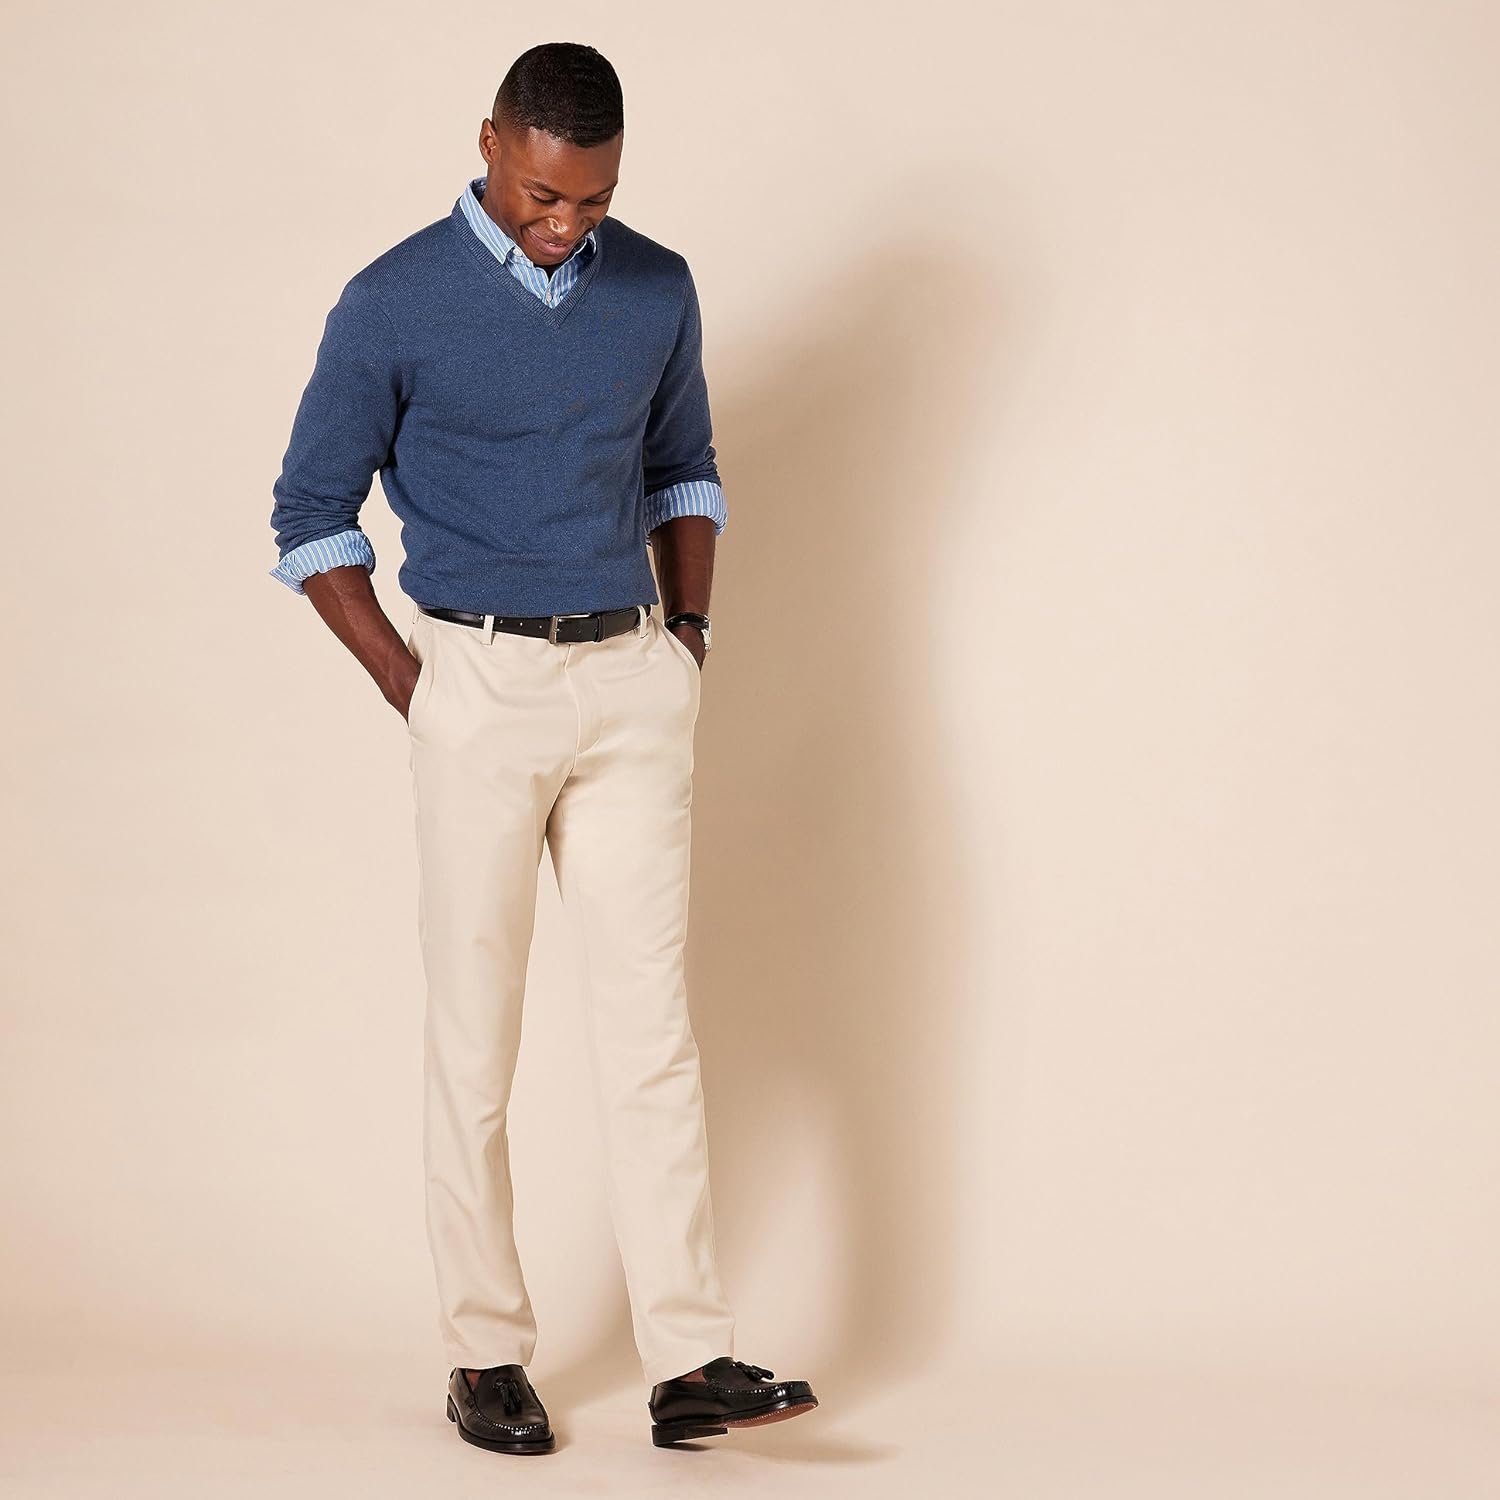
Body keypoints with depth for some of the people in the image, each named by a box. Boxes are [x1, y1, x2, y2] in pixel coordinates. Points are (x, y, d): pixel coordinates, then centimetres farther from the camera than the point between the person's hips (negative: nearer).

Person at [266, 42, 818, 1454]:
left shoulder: (656, 290, 6)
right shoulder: (394, 306, -6)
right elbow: (311, 515, 0)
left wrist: (689, 626, 8)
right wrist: (411, 687, -5)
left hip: (635, 678, 3)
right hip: (481, 675, -3)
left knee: (650, 1020, 0)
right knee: (474, 1032, 1)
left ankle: (688, 1361, 0)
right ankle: (485, 1351, 11)